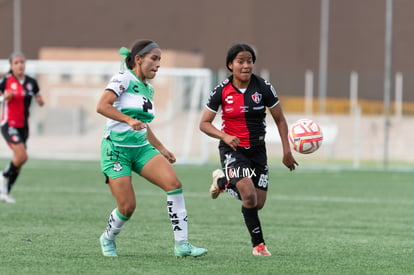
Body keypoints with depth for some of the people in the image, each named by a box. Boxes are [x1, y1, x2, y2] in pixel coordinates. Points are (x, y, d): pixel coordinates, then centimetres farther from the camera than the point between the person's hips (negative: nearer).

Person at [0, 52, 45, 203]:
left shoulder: (31, 82, 5)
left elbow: (38, 97, 18)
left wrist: (40, 101, -4)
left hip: (23, 126, 6)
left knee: (18, 162, 7)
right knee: (22, 156, -20)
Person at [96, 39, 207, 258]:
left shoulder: (148, 89, 16)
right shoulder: (123, 79, -8)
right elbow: (102, 106, -22)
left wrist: (161, 149, 25)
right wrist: (129, 120, -33)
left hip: (141, 148, 7)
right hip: (116, 149, -7)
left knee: (173, 183, -17)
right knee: (127, 207, -11)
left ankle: (182, 244, -16)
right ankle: (108, 239, 23)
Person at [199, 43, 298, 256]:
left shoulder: (263, 88, -8)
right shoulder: (221, 91, -10)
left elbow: (280, 120, 3)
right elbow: (204, 123, -5)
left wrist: (287, 151, -2)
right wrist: (225, 136, -23)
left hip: (257, 149, 3)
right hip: (232, 149, -3)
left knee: (258, 204, 4)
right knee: (249, 195, -23)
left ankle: (223, 181, 31)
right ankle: (258, 244, -5)